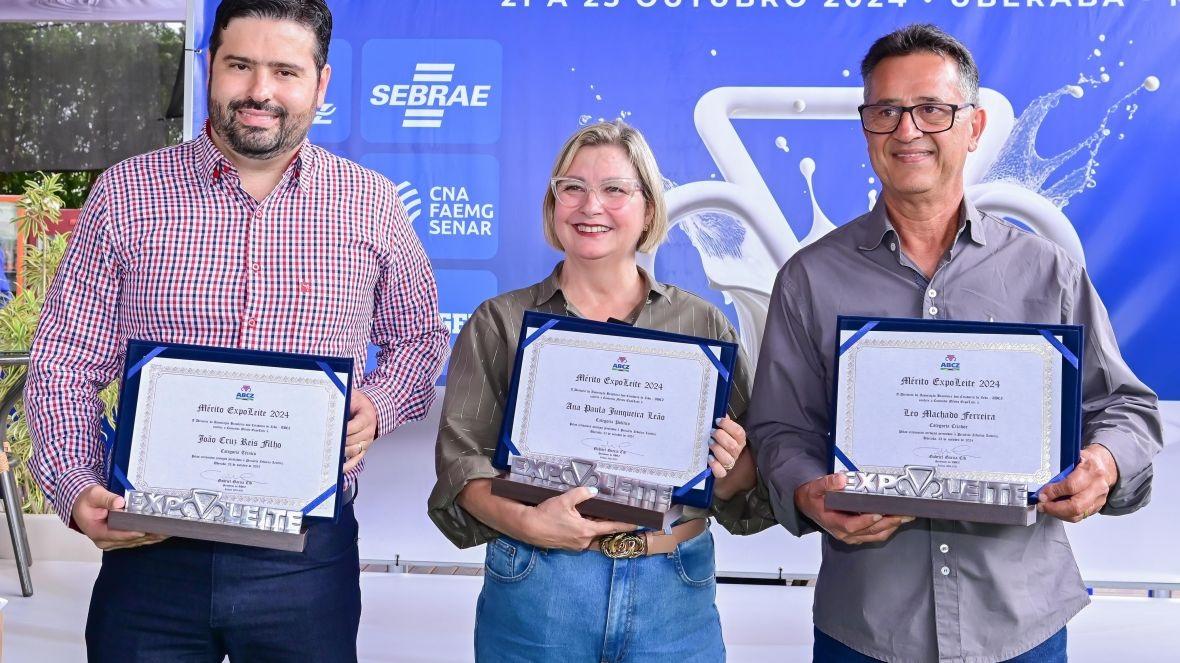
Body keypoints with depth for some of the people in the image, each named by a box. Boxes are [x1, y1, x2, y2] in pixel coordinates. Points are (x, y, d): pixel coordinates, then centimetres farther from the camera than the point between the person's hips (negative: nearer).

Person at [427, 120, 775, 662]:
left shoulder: (703, 326, 6)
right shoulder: (499, 324, 4)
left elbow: (746, 481, 9)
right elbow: (461, 458, -2)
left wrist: (730, 469, -13)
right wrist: (525, 522, -18)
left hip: (674, 598, 1)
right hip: (536, 593, -1)